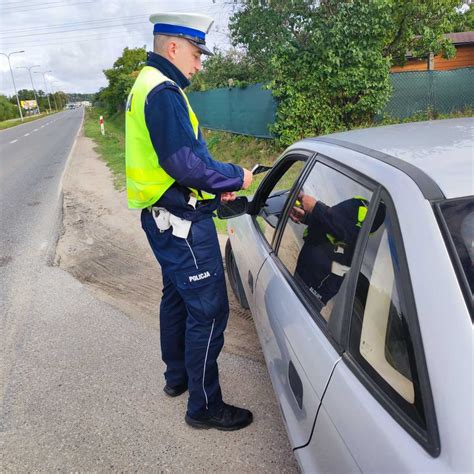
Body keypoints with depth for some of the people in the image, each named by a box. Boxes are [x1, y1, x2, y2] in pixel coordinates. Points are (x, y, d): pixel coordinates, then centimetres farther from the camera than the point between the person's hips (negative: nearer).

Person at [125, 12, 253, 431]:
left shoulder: (147, 85, 16)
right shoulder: (164, 91, -17)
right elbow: (184, 164, -25)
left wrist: (216, 185, 6)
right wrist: (234, 177, -10)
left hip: (164, 218, 11)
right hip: (183, 222, -11)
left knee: (177, 297, 22)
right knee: (208, 311, -2)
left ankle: (177, 376, 40)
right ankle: (204, 406, 13)